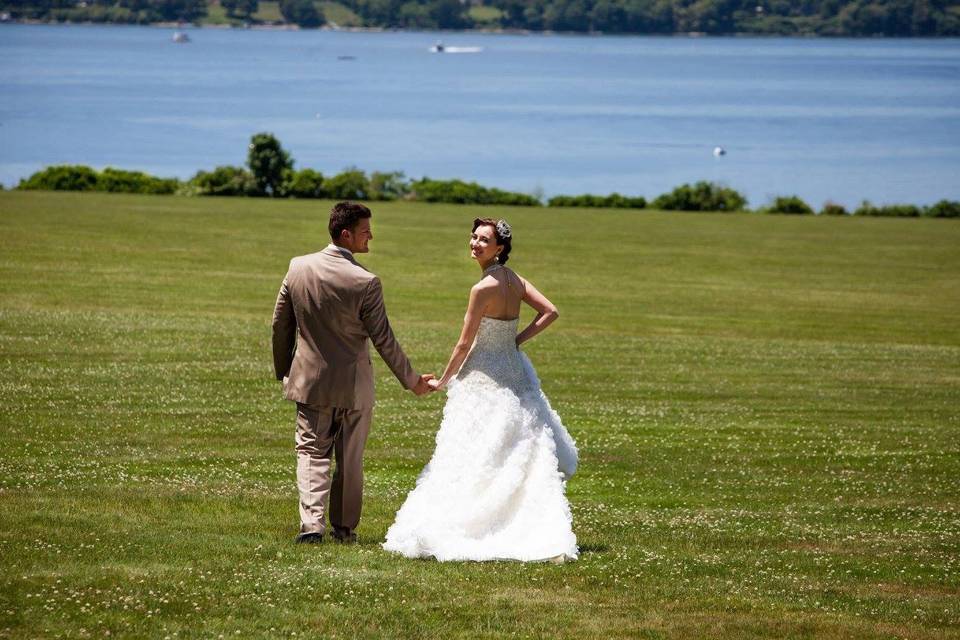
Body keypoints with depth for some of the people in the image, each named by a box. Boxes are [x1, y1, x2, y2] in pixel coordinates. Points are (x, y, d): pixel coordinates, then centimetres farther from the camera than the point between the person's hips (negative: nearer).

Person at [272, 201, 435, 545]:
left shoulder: (298, 268, -7)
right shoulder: (365, 282, -19)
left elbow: (280, 324, 3)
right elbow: (383, 339, -14)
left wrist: (282, 371, 17)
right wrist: (412, 381, -1)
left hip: (310, 380, 2)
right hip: (353, 385, -2)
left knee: (312, 453, 9)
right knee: (350, 459, 13)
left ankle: (311, 523, -8)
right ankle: (344, 527, 20)